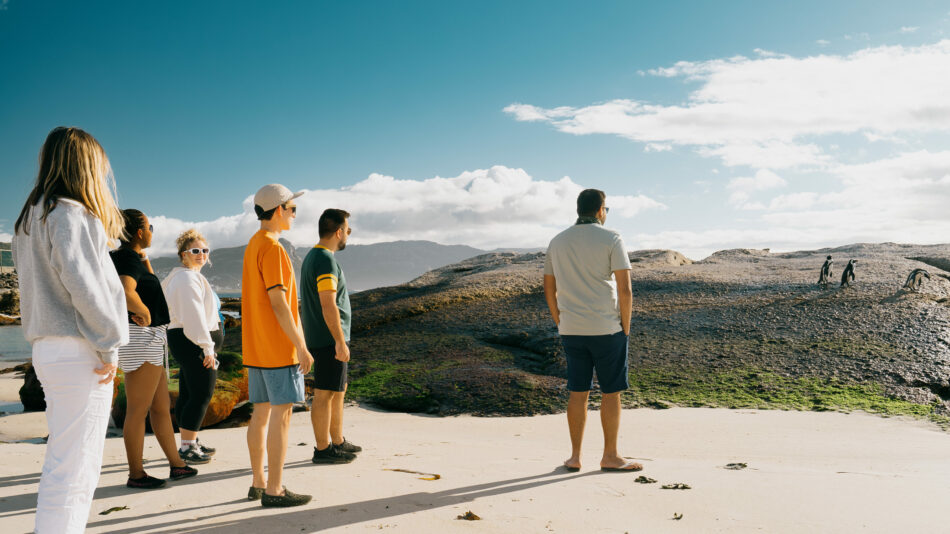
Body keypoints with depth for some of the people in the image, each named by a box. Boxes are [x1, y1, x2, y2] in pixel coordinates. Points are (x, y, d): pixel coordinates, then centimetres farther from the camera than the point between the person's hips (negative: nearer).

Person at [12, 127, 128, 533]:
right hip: (77, 351, -9)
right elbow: (83, 284, -19)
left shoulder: (33, 216, 18)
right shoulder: (69, 213, -11)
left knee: (66, 464, 15)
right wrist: (109, 346, -14)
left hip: (48, 348, 10)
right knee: (72, 468, -5)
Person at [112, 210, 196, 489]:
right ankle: (136, 474, 9)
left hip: (148, 340, 11)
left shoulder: (132, 257, 13)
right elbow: (126, 293, -36)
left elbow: (147, 286, 31)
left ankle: (176, 464, 24)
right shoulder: (129, 259, -16)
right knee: (138, 411, -1)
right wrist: (144, 312, -18)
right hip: (141, 338, -11)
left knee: (161, 406, 15)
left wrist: (144, 257, 19)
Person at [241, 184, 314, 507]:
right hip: (278, 348, -9)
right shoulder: (272, 248, -15)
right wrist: (301, 346, -17)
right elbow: (278, 302, -20)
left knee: (261, 412, 12)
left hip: (256, 348, 10)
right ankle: (273, 490, -1)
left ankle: (258, 484, 20)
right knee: (281, 414, -5)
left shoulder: (253, 245, 15)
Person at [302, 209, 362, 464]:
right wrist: (340, 342, -22)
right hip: (329, 340, -10)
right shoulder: (326, 260, -18)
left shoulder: (312, 256, 14)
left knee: (338, 390, 18)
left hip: (321, 338, 10)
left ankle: (338, 441, 27)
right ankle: (322, 449, 8)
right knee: (324, 394, -1)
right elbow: (328, 305, -24)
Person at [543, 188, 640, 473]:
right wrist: (625, 327, -2)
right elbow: (625, 290, -12)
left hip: (571, 330, 5)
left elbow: (549, 291, 11)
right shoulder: (611, 239, -7)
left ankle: (575, 456, 14)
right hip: (606, 329, -4)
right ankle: (610, 456, 13)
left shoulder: (557, 242, 8)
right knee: (611, 392, 6)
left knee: (578, 392, 11)